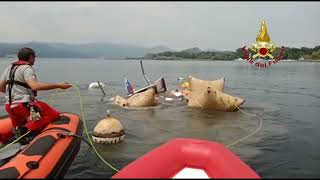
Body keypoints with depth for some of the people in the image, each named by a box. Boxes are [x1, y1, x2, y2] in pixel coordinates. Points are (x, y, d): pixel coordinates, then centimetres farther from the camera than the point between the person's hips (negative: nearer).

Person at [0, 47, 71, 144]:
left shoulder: (9, 68, 14)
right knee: (54, 114, -9)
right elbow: (35, 86, -29)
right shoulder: (27, 68, -11)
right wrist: (58, 85, -31)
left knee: (17, 128, 32)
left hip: (10, 106, 9)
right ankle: (27, 128, -22)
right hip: (24, 105, -9)